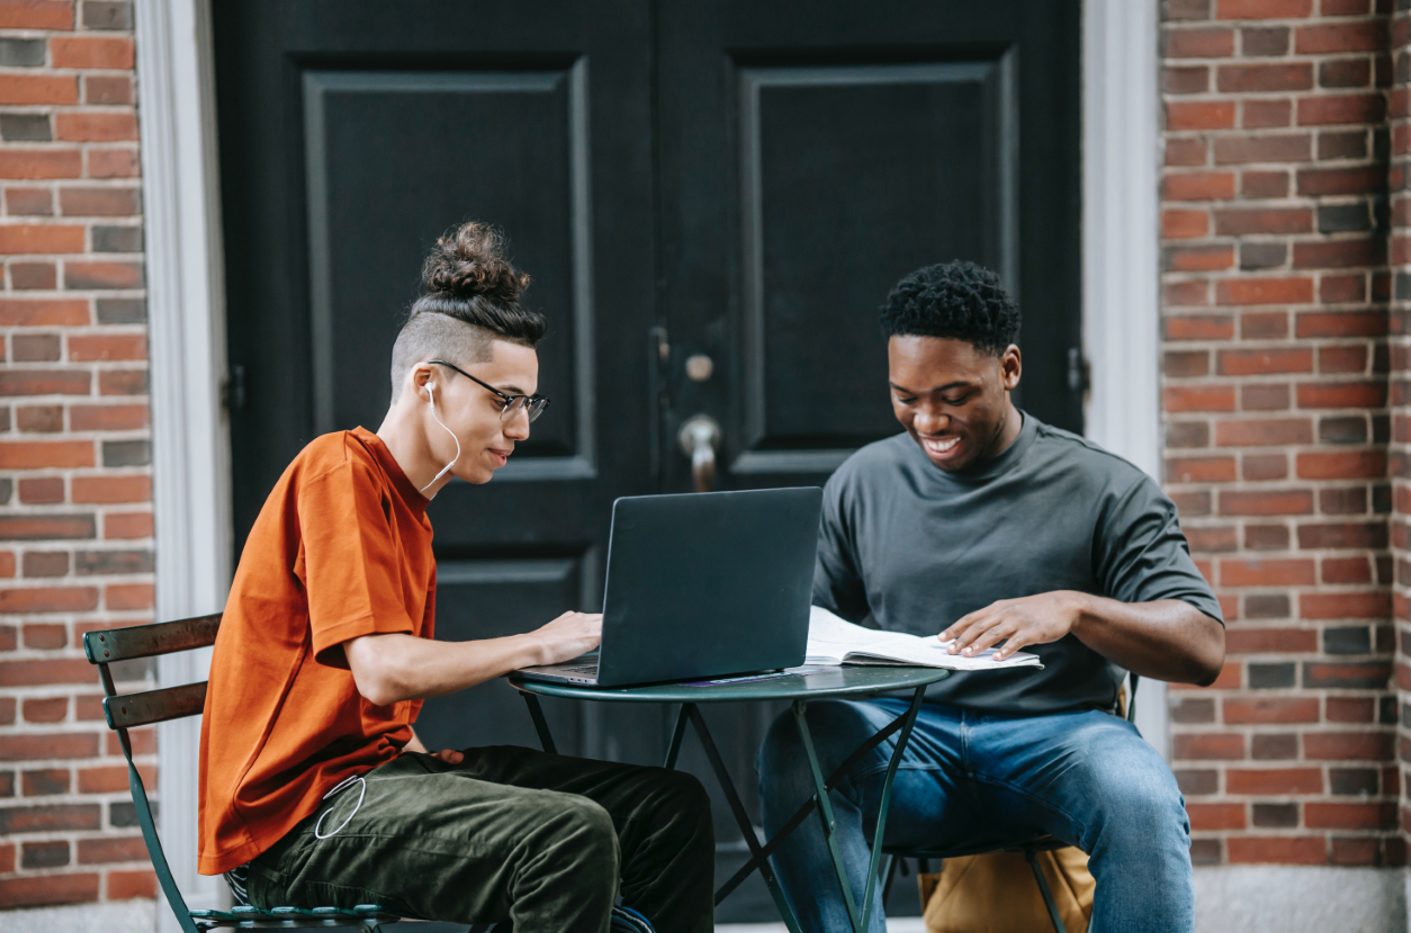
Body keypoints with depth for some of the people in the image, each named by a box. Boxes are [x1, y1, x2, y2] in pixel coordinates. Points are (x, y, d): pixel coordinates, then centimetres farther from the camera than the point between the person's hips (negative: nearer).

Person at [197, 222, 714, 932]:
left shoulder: (406, 506, 18)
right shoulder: (340, 472, -11)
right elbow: (384, 672, -23)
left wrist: (426, 757, -1)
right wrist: (539, 645, -12)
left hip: (377, 769, 9)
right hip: (297, 816, -9)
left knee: (671, 806, 2)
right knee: (572, 833, -30)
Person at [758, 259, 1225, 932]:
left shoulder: (1105, 489, 3)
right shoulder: (862, 484, 13)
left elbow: (1203, 649, -6)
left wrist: (1073, 610, -24)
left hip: (1056, 732, -2)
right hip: (905, 738, 2)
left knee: (1141, 799, -35)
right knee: (793, 751, -30)